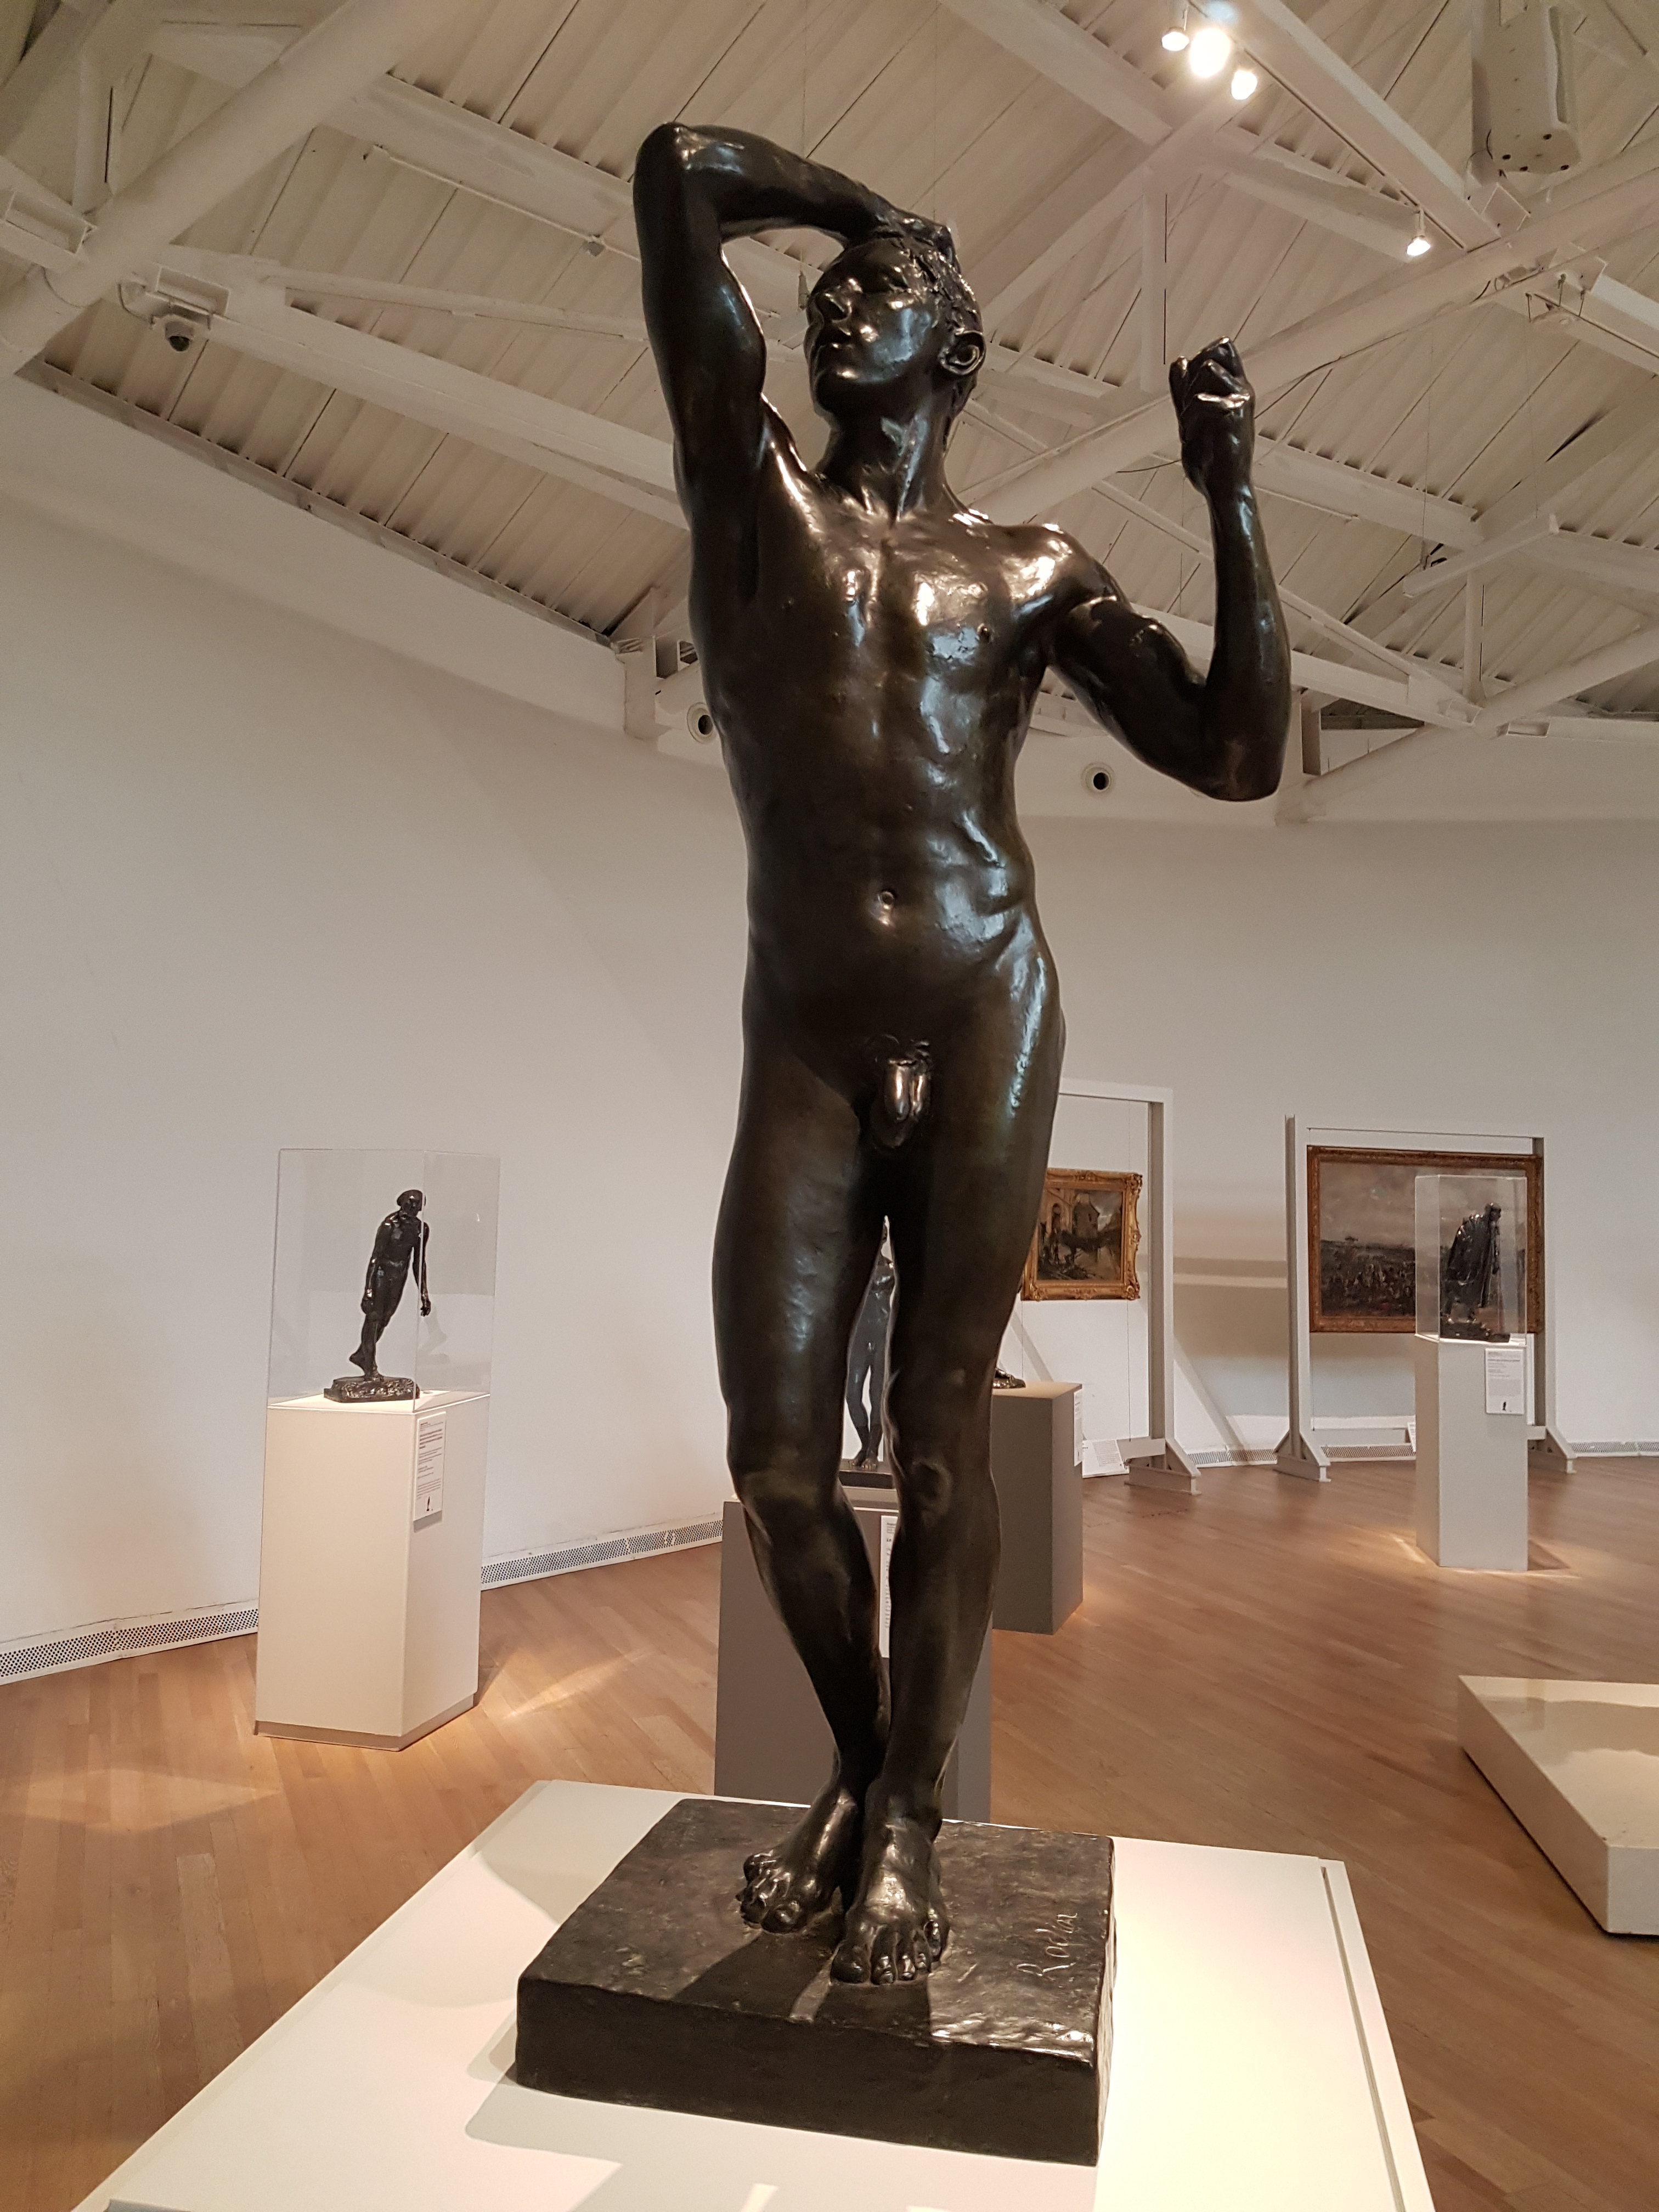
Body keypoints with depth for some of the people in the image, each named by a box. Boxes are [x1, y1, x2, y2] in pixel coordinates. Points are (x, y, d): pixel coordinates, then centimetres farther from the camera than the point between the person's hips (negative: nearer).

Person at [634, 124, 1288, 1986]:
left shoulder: (1033, 571, 14)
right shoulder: (747, 486, 15)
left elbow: (1236, 759, 7)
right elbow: (681, 168, 12)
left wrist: (1232, 498, 4)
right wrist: (852, 203, 26)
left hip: (980, 1024, -1)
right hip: (801, 1054, 1)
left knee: (940, 1445, 2)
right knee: (775, 1464, 1)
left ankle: (906, 1819, 21)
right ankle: (855, 1766, 27)